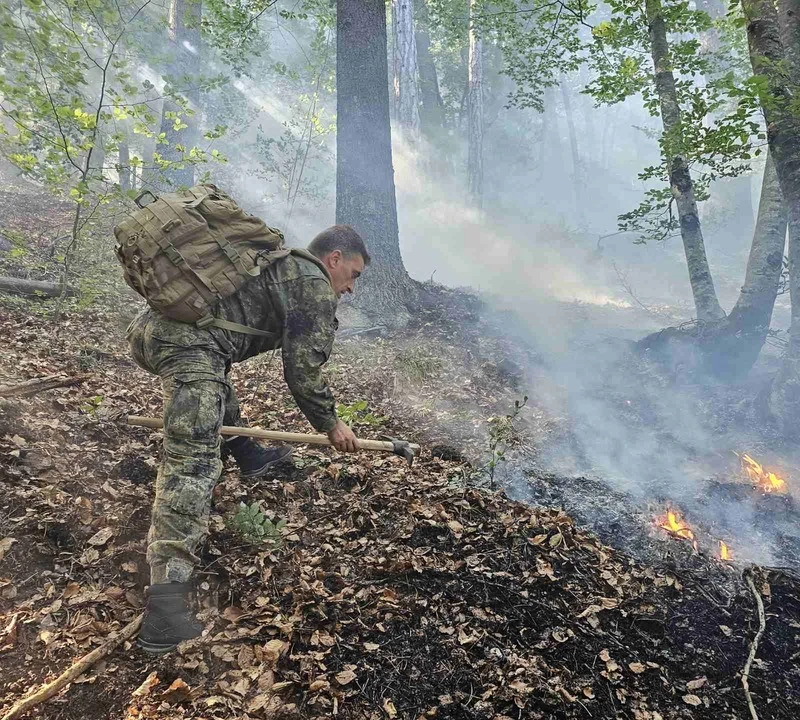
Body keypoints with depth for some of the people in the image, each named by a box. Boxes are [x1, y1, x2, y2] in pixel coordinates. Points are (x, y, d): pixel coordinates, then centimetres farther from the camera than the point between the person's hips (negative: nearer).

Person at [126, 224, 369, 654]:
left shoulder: (277, 264, 31)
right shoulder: (315, 286, 5)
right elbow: (303, 370, 0)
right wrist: (330, 424, 14)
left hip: (146, 327, 10)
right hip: (188, 343, -10)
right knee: (193, 465, -17)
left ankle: (248, 456, 48)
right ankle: (165, 605, -24)